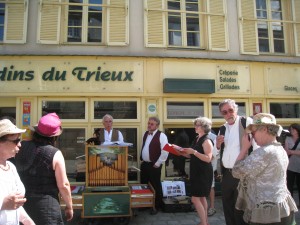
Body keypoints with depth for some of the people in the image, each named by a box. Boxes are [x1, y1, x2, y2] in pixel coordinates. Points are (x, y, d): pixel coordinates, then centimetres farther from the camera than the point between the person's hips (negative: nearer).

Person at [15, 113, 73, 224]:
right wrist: (69, 207, -3)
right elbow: (63, 185, -15)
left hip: (21, 202, 5)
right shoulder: (55, 154, -18)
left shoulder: (20, 147, -4)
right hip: (46, 204, -5)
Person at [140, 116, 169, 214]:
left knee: (155, 186, 5)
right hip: (144, 164, 7)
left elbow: (165, 151, -19)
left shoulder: (161, 135, -15)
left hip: (154, 165, -7)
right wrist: (141, 159, 13)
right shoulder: (145, 134, 9)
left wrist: (158, 163, -16)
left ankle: (157, 206, 23)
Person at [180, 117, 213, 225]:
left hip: (204, 173, -9)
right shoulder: (196, 139, 11)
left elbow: (208, 158, -23)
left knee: (195, 199, -8)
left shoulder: (206, 141, -15)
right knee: (201, 197, 15)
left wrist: (194, 151, -25)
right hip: (196, 172, 9)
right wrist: (183, 152, 2)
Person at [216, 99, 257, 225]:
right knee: (227, 207, 17)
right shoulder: (222, 129, 12)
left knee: (240, 209, 4)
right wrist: (218, 145, -2)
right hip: (226, 174, 6)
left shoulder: (247, 122, -8)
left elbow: (257, 145, -15)